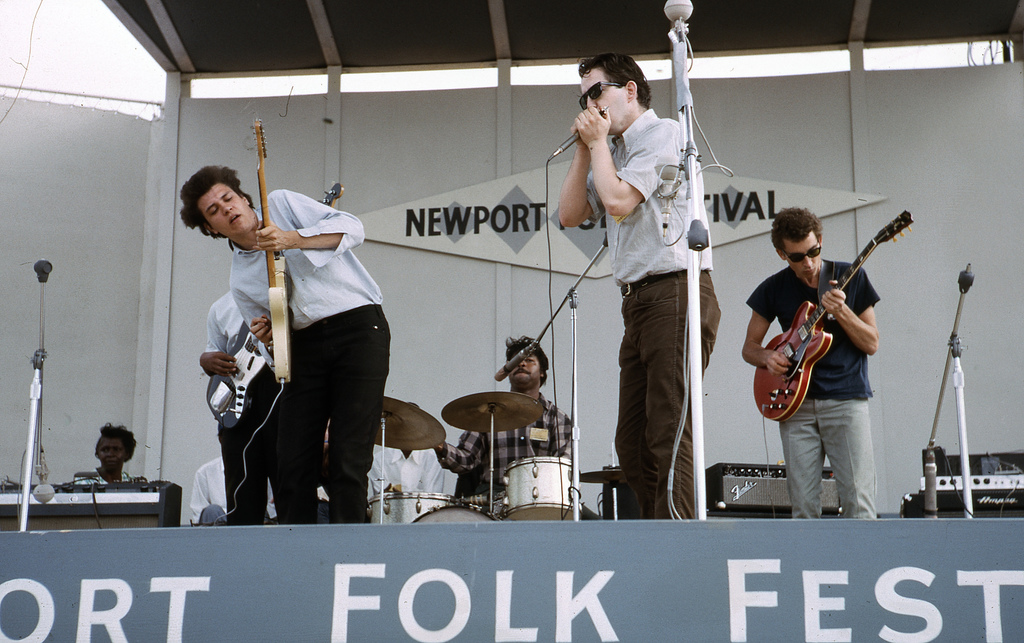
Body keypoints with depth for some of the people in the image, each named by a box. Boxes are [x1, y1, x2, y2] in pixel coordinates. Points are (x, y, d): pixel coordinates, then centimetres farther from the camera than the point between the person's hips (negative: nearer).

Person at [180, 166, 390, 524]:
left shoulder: (281, 204, 7)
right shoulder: (241, 280, 15)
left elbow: (351, 228, -5)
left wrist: (293, 239, -19)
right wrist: (266, 338, -6)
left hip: (359, 326, -5)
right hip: (306, 345, 5)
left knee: (348, 461, -11)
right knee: (293, 465, -2)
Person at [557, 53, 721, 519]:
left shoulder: (663, 133, -3)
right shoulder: (613, 152, 23)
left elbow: (618, 201, -14)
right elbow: (570, 215, 16)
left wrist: (598, 142, 0)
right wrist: (584, 149, 10)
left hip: (676, 294, -9)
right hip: (638, 302, 9)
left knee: (668, 436, -14)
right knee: (632, 443, 8)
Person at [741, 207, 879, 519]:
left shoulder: (851, 277, 3)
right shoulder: (774, 288, 7)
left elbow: (871, 344, 2)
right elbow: (749, 347, 15)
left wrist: (840, 311, -14)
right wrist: (767, 357, -8)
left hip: (846, 398, -2)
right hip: (796, 404, 2)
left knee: (858, 501, -11)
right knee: (803, 506, -1)